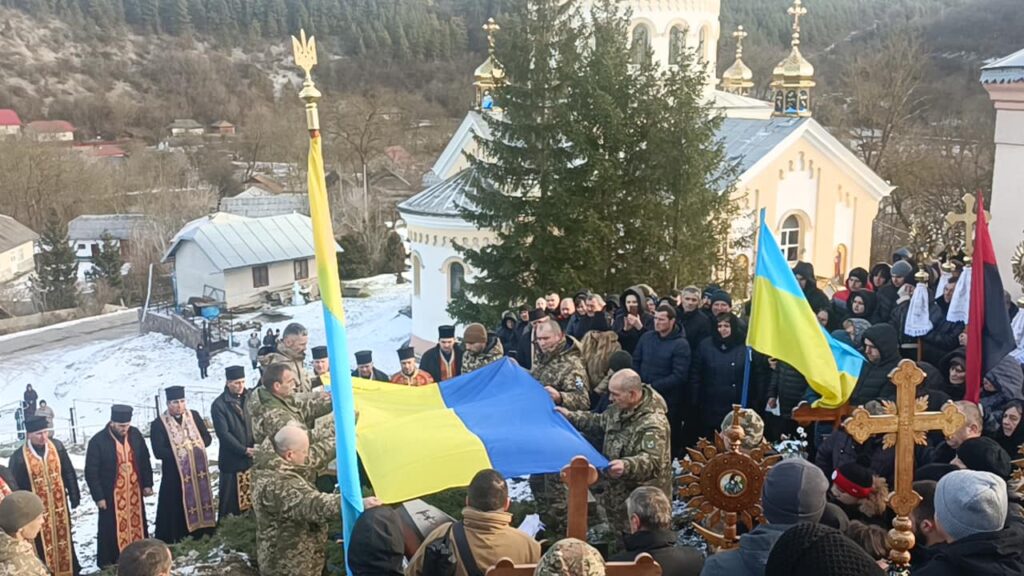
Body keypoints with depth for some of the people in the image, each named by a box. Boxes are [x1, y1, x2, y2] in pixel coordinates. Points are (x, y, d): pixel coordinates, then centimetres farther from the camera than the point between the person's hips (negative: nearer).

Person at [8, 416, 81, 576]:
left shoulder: (56, 446, -9)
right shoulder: (19, 457, -19)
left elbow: (68, 473, 2)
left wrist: (74, 495, 6)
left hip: (60, 504, 4)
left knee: (64, 538, 19)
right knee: (44, 543, 8)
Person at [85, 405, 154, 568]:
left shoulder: (135, 434, -4)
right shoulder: (98, 441, -17)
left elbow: (145, 460, 8)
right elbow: (91, 472, -12)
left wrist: (147, 484, 7)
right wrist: (98, 496, -11)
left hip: (134, 492, 4)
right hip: (111, 495, -4)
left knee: (138, 525, 16)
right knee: (112, 531, 5)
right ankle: (109, 564, 19)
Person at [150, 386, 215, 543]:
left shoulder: (194, 416, 5)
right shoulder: (159, 424, -7)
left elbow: (207, 437, 6)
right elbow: (159, 452, -14)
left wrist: (195, 446, -11)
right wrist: (180, 452, -16)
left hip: (198, 471, 4)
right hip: (174, 476, -4)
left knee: (200, 505, 9)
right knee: (177, 513, -1)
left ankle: (201, 539, 20)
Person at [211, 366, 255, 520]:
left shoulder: (249, 398, 6)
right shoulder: (219, 405, -8)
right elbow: (223, 433, -12)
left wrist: (258, 442, -9)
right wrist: (244, 450, -14)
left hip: (252, 457, 4)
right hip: (232, 459, -4)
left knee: (251, 498, 7)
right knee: (230, 500, 2)